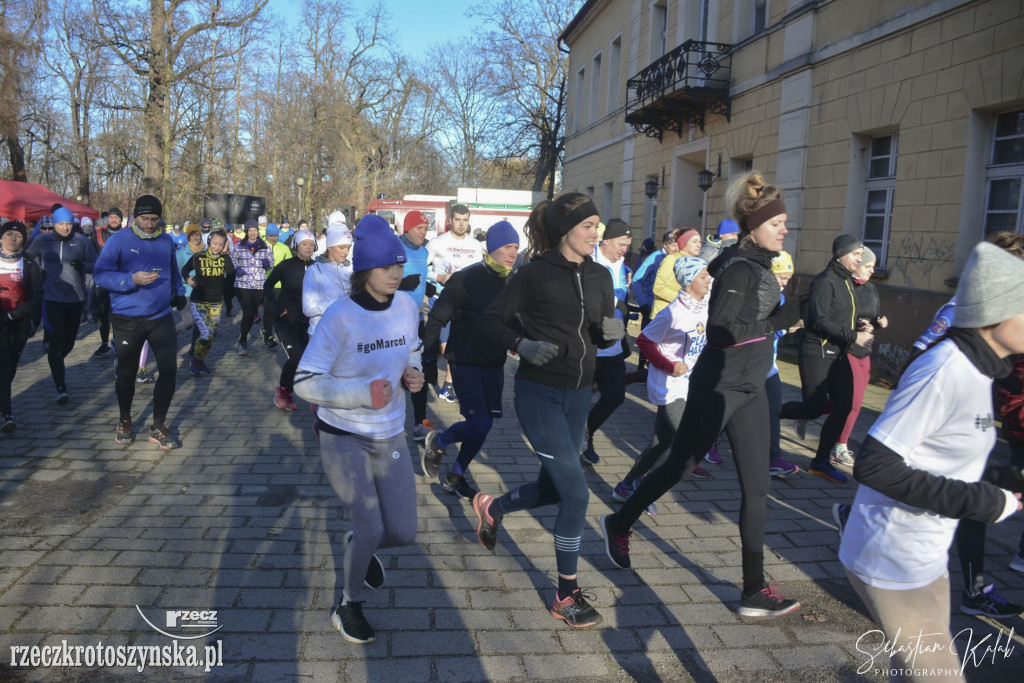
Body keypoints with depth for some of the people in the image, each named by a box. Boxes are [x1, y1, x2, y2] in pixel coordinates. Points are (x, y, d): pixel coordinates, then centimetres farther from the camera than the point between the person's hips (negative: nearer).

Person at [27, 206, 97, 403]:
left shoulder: (82, 241, -1)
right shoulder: (43, 241, 1)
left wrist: (83, 266, -20)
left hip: (76, 299, 1)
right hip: (52, 299, -1)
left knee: (69, 341, 15)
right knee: (56, 342, -8)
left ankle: (56, 364, 49)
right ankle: (61, 388, -5)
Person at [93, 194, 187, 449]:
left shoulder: (167, 241, 6)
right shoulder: (119, 240, -7)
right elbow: (100, 274, -13)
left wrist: (179, 293, 12)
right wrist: (132, 280, -25)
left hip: (161, 317, 3)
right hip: (127, 319, -2)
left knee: (169, 369, -3)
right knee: (126, 372, 11)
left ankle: (159, 427, 12)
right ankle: (125, 421, 34)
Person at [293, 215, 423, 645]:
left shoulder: (407, 306, -4)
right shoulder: (340, 317, -19)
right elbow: (305, 382, -17)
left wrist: (412, 373, -6)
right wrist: (363, 393, -29)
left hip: (390, 437, 5)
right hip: (343, 437, -5)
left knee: (404, 533, 6)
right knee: (371, 529, -8)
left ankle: (362, 546, 43)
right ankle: (349, 606, 22)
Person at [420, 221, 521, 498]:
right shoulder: (466, 278, -13)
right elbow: (437, 317, -12)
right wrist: (425, 353, -16)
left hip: (494, 364, 6)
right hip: (465, 363, -6)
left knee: (483, 425, 8)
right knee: (479, 425, -13)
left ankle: (455, 477, 27)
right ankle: (437, 442, 16)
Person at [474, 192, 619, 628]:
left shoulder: (599, 276, 5)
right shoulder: (535, 274, -12)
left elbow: (604, 335, 12)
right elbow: (489, 321, -9)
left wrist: (614, 330, -11)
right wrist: (522, 346, -25)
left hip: (578, 394, 7)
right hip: (539, 393, -7)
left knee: (554, 488, 15)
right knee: (576, 492, -9)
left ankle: (492, 508, 46)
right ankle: (566, 597, 9)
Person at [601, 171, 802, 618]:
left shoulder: (758, 264, 10)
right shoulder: (739, 269, -18)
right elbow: (720, 334, -27)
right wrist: (777, 321, -24)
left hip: (750, 389, 8)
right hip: (718, 387, -8)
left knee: (757, 488, 5)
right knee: (679, 466, 7)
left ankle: (755, 590, 13)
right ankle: (619, 524, 31)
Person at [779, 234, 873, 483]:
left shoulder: (847, 281, 16)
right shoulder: (825, 281, -12)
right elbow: (820, 322, -19)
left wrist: (859, 327, 4)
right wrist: (854, 337, -18)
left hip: (838, 355, 9)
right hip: (817, 353, -9)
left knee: (843, 405, 2)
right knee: (816, 407, -11)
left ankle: (821, 461, 12)